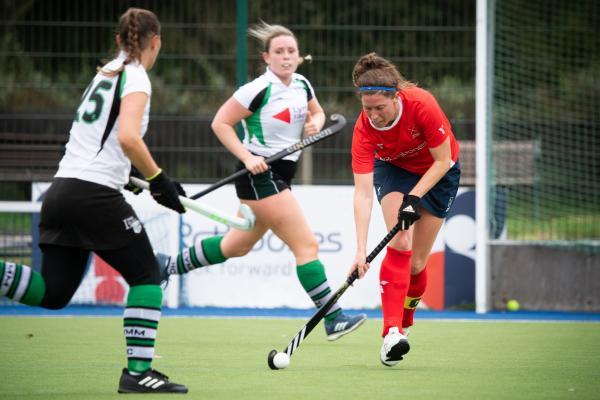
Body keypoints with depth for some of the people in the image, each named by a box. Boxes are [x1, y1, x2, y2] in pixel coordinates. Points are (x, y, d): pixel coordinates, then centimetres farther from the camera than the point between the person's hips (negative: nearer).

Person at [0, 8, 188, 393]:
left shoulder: (107, 73, 20)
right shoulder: (136, 78, -6)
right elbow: (128, 138, -21)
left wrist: (131, 179, 32)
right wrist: (160, 180, -13)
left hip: (62, 188, 8)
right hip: (96, 194, -8)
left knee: (53, 292, 9)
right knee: (146, 275, 5)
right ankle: (138, 372, 0)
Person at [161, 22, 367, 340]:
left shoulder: (302, 85, 6)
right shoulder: (259, 90, -16)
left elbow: (317, 113, 24)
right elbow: (220, 123, -11)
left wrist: (315, 123, 0)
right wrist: (247, 157, -20)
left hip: (280, 175, 9)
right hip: (260, 174, -9)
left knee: (236, 246, 23)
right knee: (307, 245, -13)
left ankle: (171, 266, 40)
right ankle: (334, 320, -13)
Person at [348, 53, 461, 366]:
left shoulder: (422, 105, -35)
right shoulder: (364, 127, -29)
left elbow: (443, 161, -21)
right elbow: (363, 191, -33)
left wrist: (415, 197, -30)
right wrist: (360, 250, -40)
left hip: (437, 173, 0)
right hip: (393, 169, 0)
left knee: (416, 263, -2)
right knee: (400, 243, -24)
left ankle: (405, 324, 24)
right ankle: (391, 332, -30)